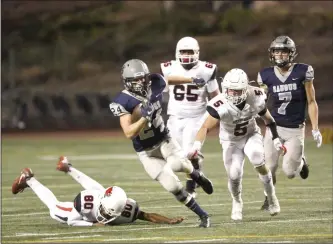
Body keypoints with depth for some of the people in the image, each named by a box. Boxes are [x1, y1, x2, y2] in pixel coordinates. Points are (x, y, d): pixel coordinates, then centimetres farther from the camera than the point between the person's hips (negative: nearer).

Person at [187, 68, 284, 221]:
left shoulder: (255, 98, -22)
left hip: (251, 135, 1)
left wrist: (276, 139, 3)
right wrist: (197, 145, -60)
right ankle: (237, 203, 21)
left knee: (256, 158, -29)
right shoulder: (220, 105, -32)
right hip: (231, 141, -1)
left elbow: (267, 118, -2)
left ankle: (271, 195, -4)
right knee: (234, 175, -14)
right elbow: (206, 127, -43)